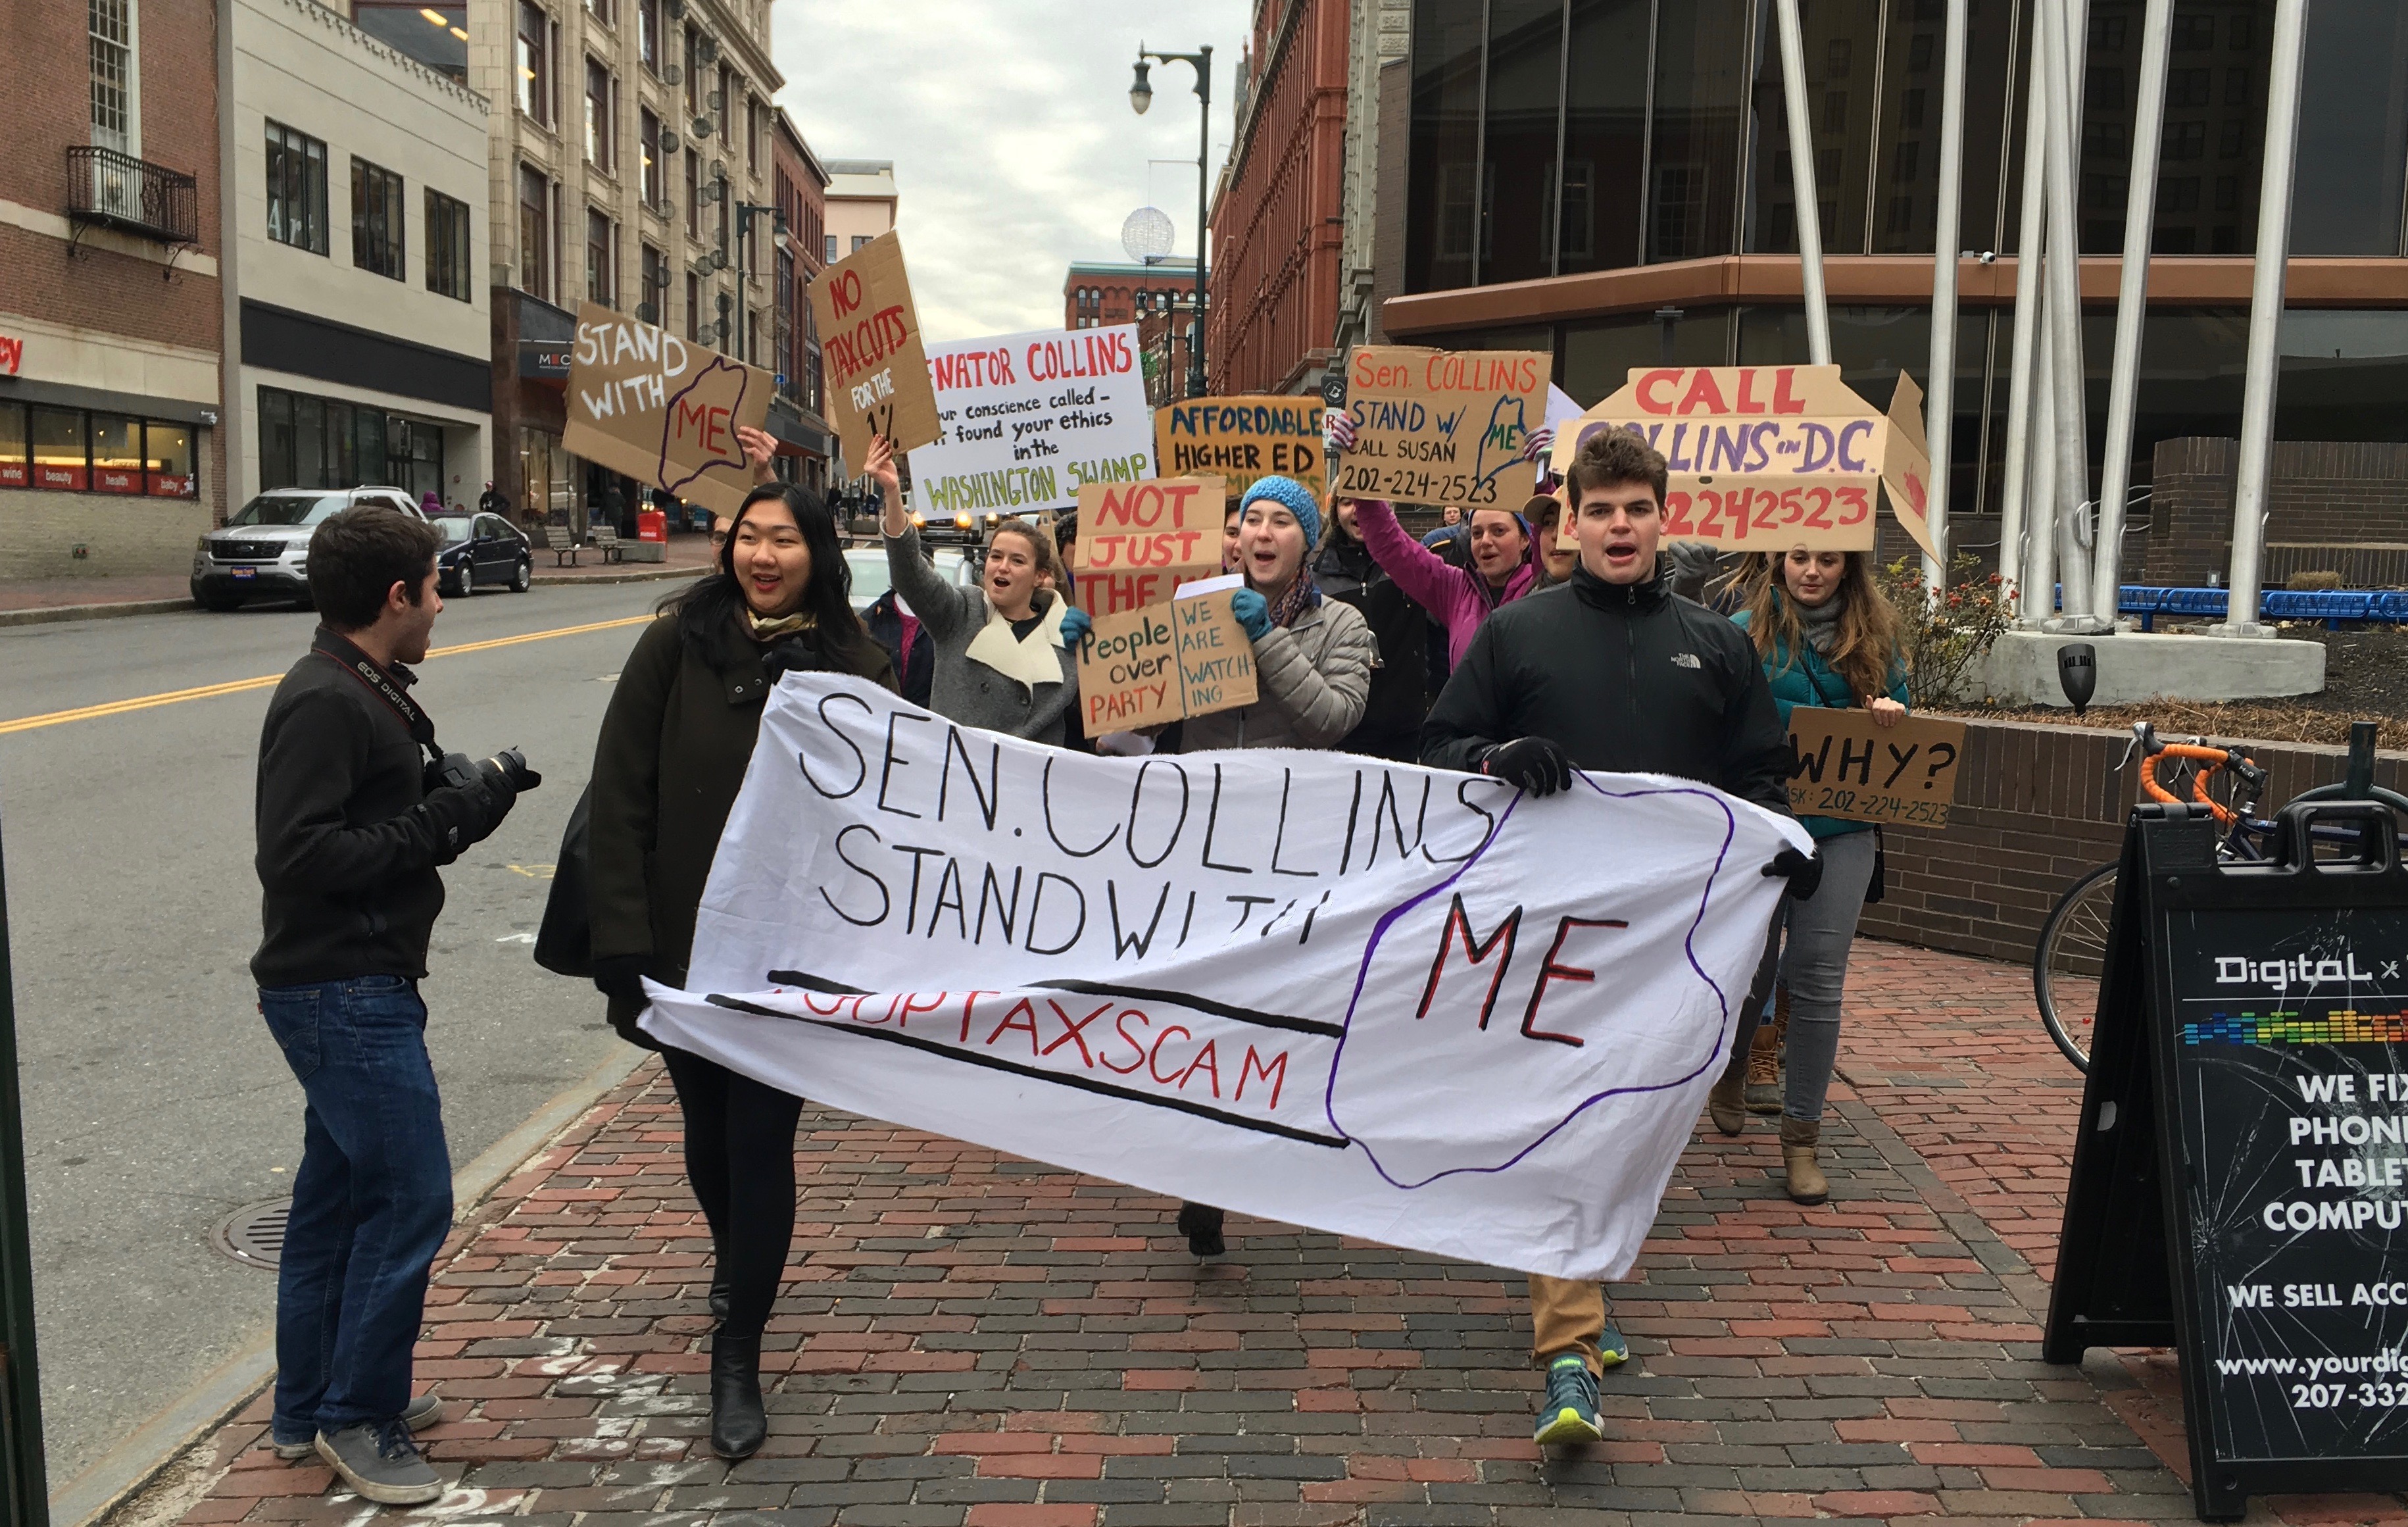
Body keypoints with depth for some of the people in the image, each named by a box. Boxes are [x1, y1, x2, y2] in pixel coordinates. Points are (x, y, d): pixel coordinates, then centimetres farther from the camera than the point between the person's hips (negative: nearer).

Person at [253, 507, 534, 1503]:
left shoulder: (362, 694, 14)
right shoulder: (324, 703, -18)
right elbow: (298, 855, -24)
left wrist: (459, 795, -1)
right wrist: (442, 821, -20)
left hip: (357, 991, 11)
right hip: (343, 993, -11)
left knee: (337, 1193, 17)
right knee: (409, 1198, -5)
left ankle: (308, 1409, 30)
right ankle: (358, 1420, 9)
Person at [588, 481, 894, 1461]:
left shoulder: (853, 666, -5)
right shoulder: (680, 642, -6)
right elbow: (620, 795, -6)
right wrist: (622, 940, -11)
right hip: (681, 942, 2)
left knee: (762, 1140, 1)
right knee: (707, 1124, 19)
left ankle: (738, 1357, 17)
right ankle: (733, 1256, 50)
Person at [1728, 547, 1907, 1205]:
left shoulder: (1872, 636, 8)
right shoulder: (1746, 631, -2)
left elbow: (1898, 712, 15)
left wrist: (1891, 716, -8)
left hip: (1842, 829, 2)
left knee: (1817, 979, -1)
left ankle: (1801, 1136, 11)